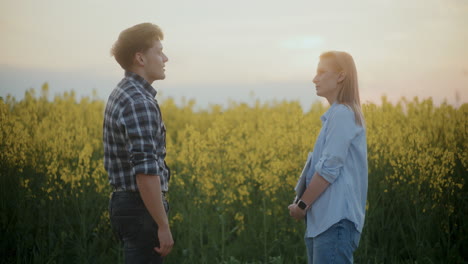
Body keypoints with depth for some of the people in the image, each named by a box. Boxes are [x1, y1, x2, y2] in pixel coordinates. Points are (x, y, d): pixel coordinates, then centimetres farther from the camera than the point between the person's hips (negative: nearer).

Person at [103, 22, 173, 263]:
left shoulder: (120, 94, 13)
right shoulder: (139, 103, -19)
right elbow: (146, 171, -26)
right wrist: (163, 226, -22)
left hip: (124, 202, 10)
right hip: (142, 208, -10)